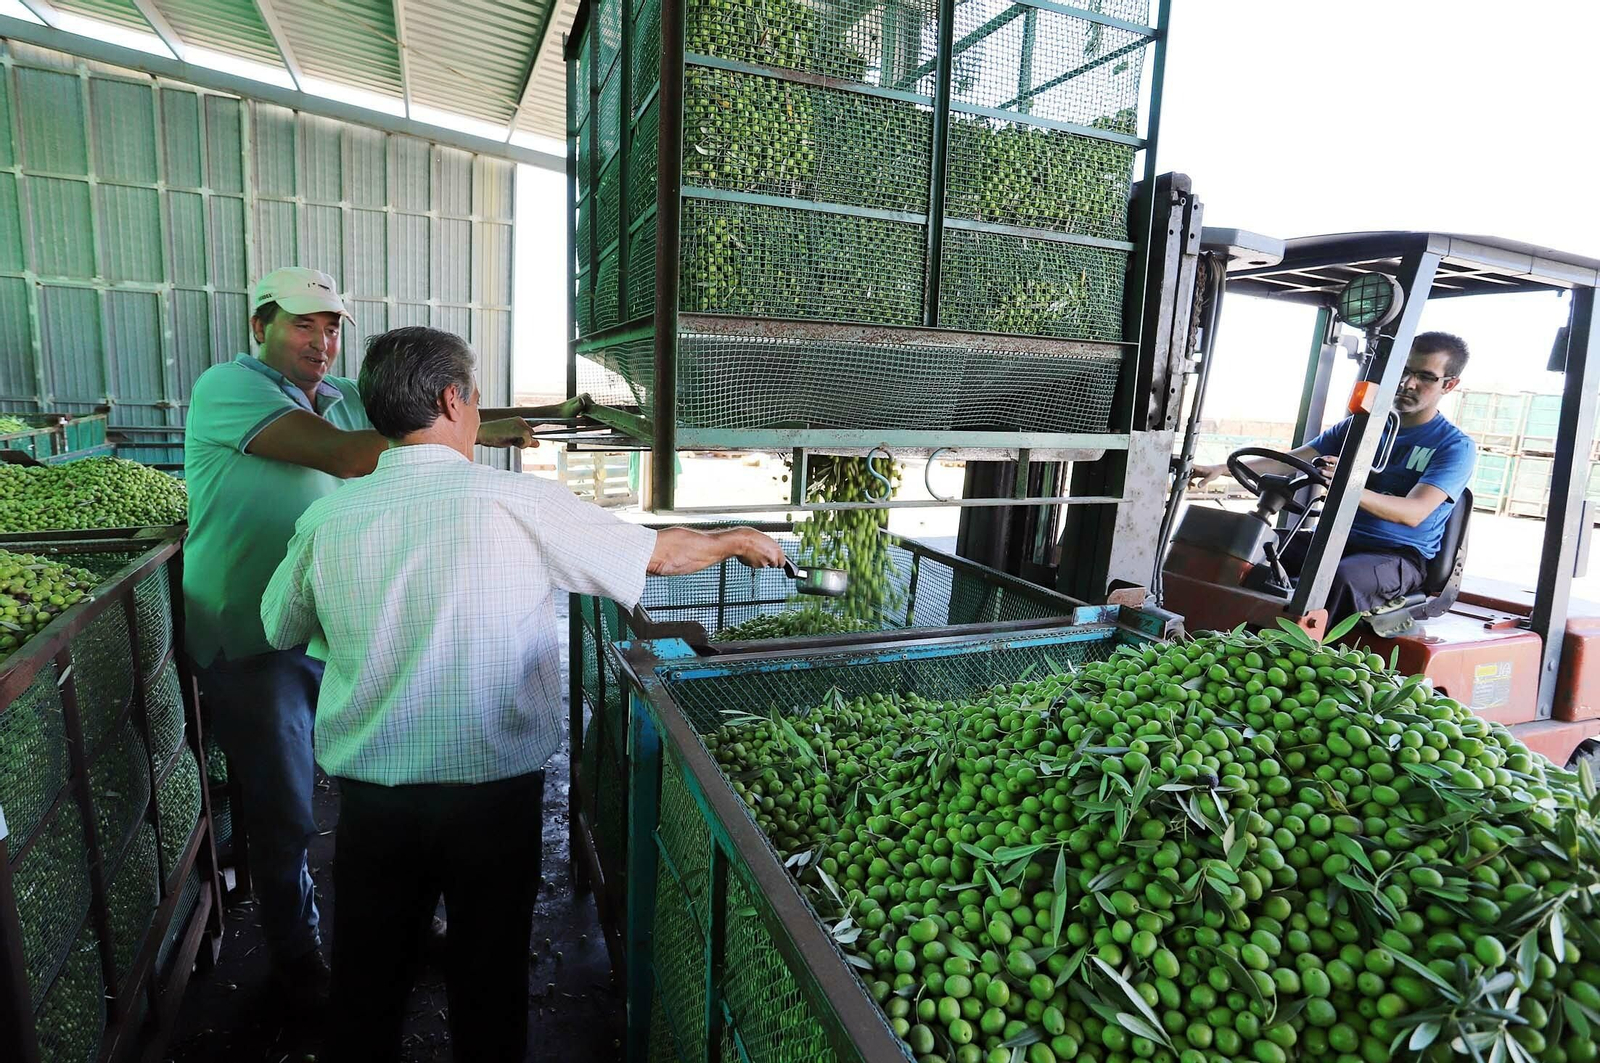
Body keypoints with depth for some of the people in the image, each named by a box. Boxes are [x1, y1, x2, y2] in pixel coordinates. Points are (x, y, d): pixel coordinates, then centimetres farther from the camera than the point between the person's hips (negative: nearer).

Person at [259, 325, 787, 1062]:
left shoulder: (327, 518, -6)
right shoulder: (521, 504, -15)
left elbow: (281, 629, 12)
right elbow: (661, 553, -4)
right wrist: (738, 540, 14)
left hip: (369, 792, 3)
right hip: (494, 788, -2)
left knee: (367, 982, 22)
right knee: (489, 980, 18)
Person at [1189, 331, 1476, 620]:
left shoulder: (1456, 446, -2)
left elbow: (1414, 513, -19)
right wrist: (1222, 469, -7)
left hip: (1400, 555, -5)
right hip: (1339, 538, 5)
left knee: (1344, 577, -40)